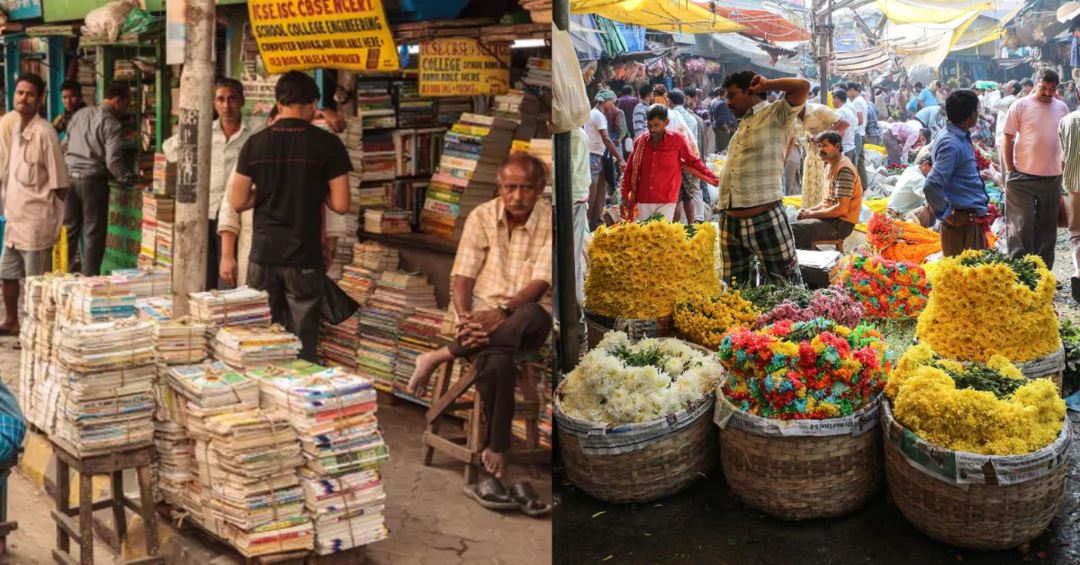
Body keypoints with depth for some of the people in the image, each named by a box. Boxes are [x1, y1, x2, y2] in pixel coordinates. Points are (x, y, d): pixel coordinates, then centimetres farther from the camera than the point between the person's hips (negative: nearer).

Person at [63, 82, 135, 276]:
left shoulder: (79, 114, 11)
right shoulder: (112, 124, -11)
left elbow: (64, 147, 17)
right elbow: (113, 162, -18)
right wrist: (132, 180, -7)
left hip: (69, 177, 7)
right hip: (93, 181, -7)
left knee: (70, 230, 15)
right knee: (93, 234, 2)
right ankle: (89, 279, 4)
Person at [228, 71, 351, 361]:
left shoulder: (255, 143, 1)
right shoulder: (327, 144, -7)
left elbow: (238, 202, 3)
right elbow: (340, 205, -9)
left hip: (263, 253, 3)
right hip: (304, 257, -3)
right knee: (302, 341, 4)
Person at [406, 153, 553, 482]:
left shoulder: (551, 223, -4)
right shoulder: (481, 216, 3)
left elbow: (540, 284, -12)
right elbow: (462, 276, -1)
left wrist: (502, 312, -29)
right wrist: (464, 317, -21)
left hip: (524, 317, 0)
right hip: (483, 313, 0)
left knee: (533, 317, -41)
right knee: (496, 362, -38)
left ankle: (440, 357, -24)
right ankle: (497, 446, -15)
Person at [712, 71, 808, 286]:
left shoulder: (776, 115, -1)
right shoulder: (743, 125, 21)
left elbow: (802, 86, -15)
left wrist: (766, 84, -2)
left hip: (765, 219, -8)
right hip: (729, 222, 8)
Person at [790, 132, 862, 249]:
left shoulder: (844, 170, -16)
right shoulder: (830, 166, 13)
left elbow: (842, 209, -21)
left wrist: (813, 214, -12)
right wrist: (809, 210, 6)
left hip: (841, 223, -10)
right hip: (830, 218, 10)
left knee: (791, 230, -22)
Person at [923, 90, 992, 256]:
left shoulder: (960, 137, 10)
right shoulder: (952, 144, -21)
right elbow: (931, 186, -29)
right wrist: (949, 216, -19)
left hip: (973, 219, 10)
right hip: (964, 223, -10)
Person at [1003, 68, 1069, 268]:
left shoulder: (1062, 108, 8)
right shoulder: (1021, 105, -5)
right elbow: (1008, 138, -4)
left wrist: (1063, 165, 10)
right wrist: (1010, 169, -7)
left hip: (1052, 177, 4)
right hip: (1023, 176, -4)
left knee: (1047, 225, 11)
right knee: (1020, 224, -2)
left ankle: (1044, 268, 22)